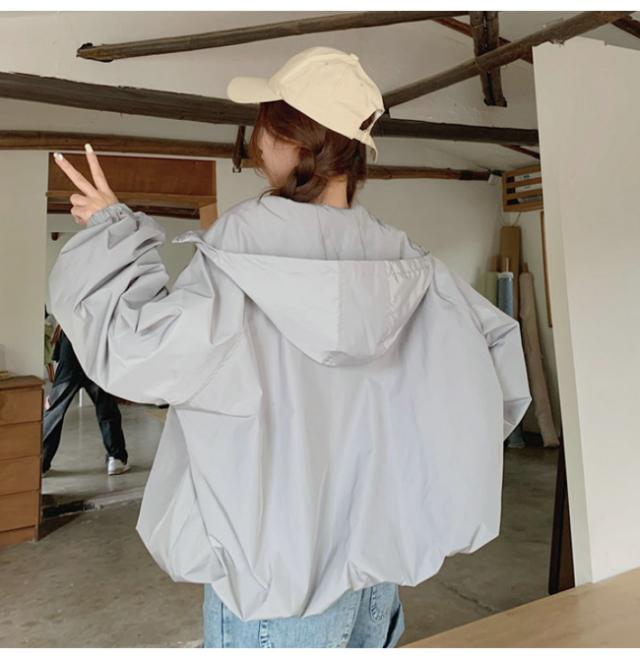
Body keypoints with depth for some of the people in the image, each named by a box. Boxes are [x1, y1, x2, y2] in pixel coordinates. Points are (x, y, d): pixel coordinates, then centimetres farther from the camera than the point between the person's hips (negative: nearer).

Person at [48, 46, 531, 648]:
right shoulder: (404, 261, -5)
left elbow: (138, 352, -20)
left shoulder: (246, 243, -20)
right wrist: (442, 457, 12)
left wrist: (109, 231, -6)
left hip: (276, 575, -4)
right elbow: (499, 348, 2)